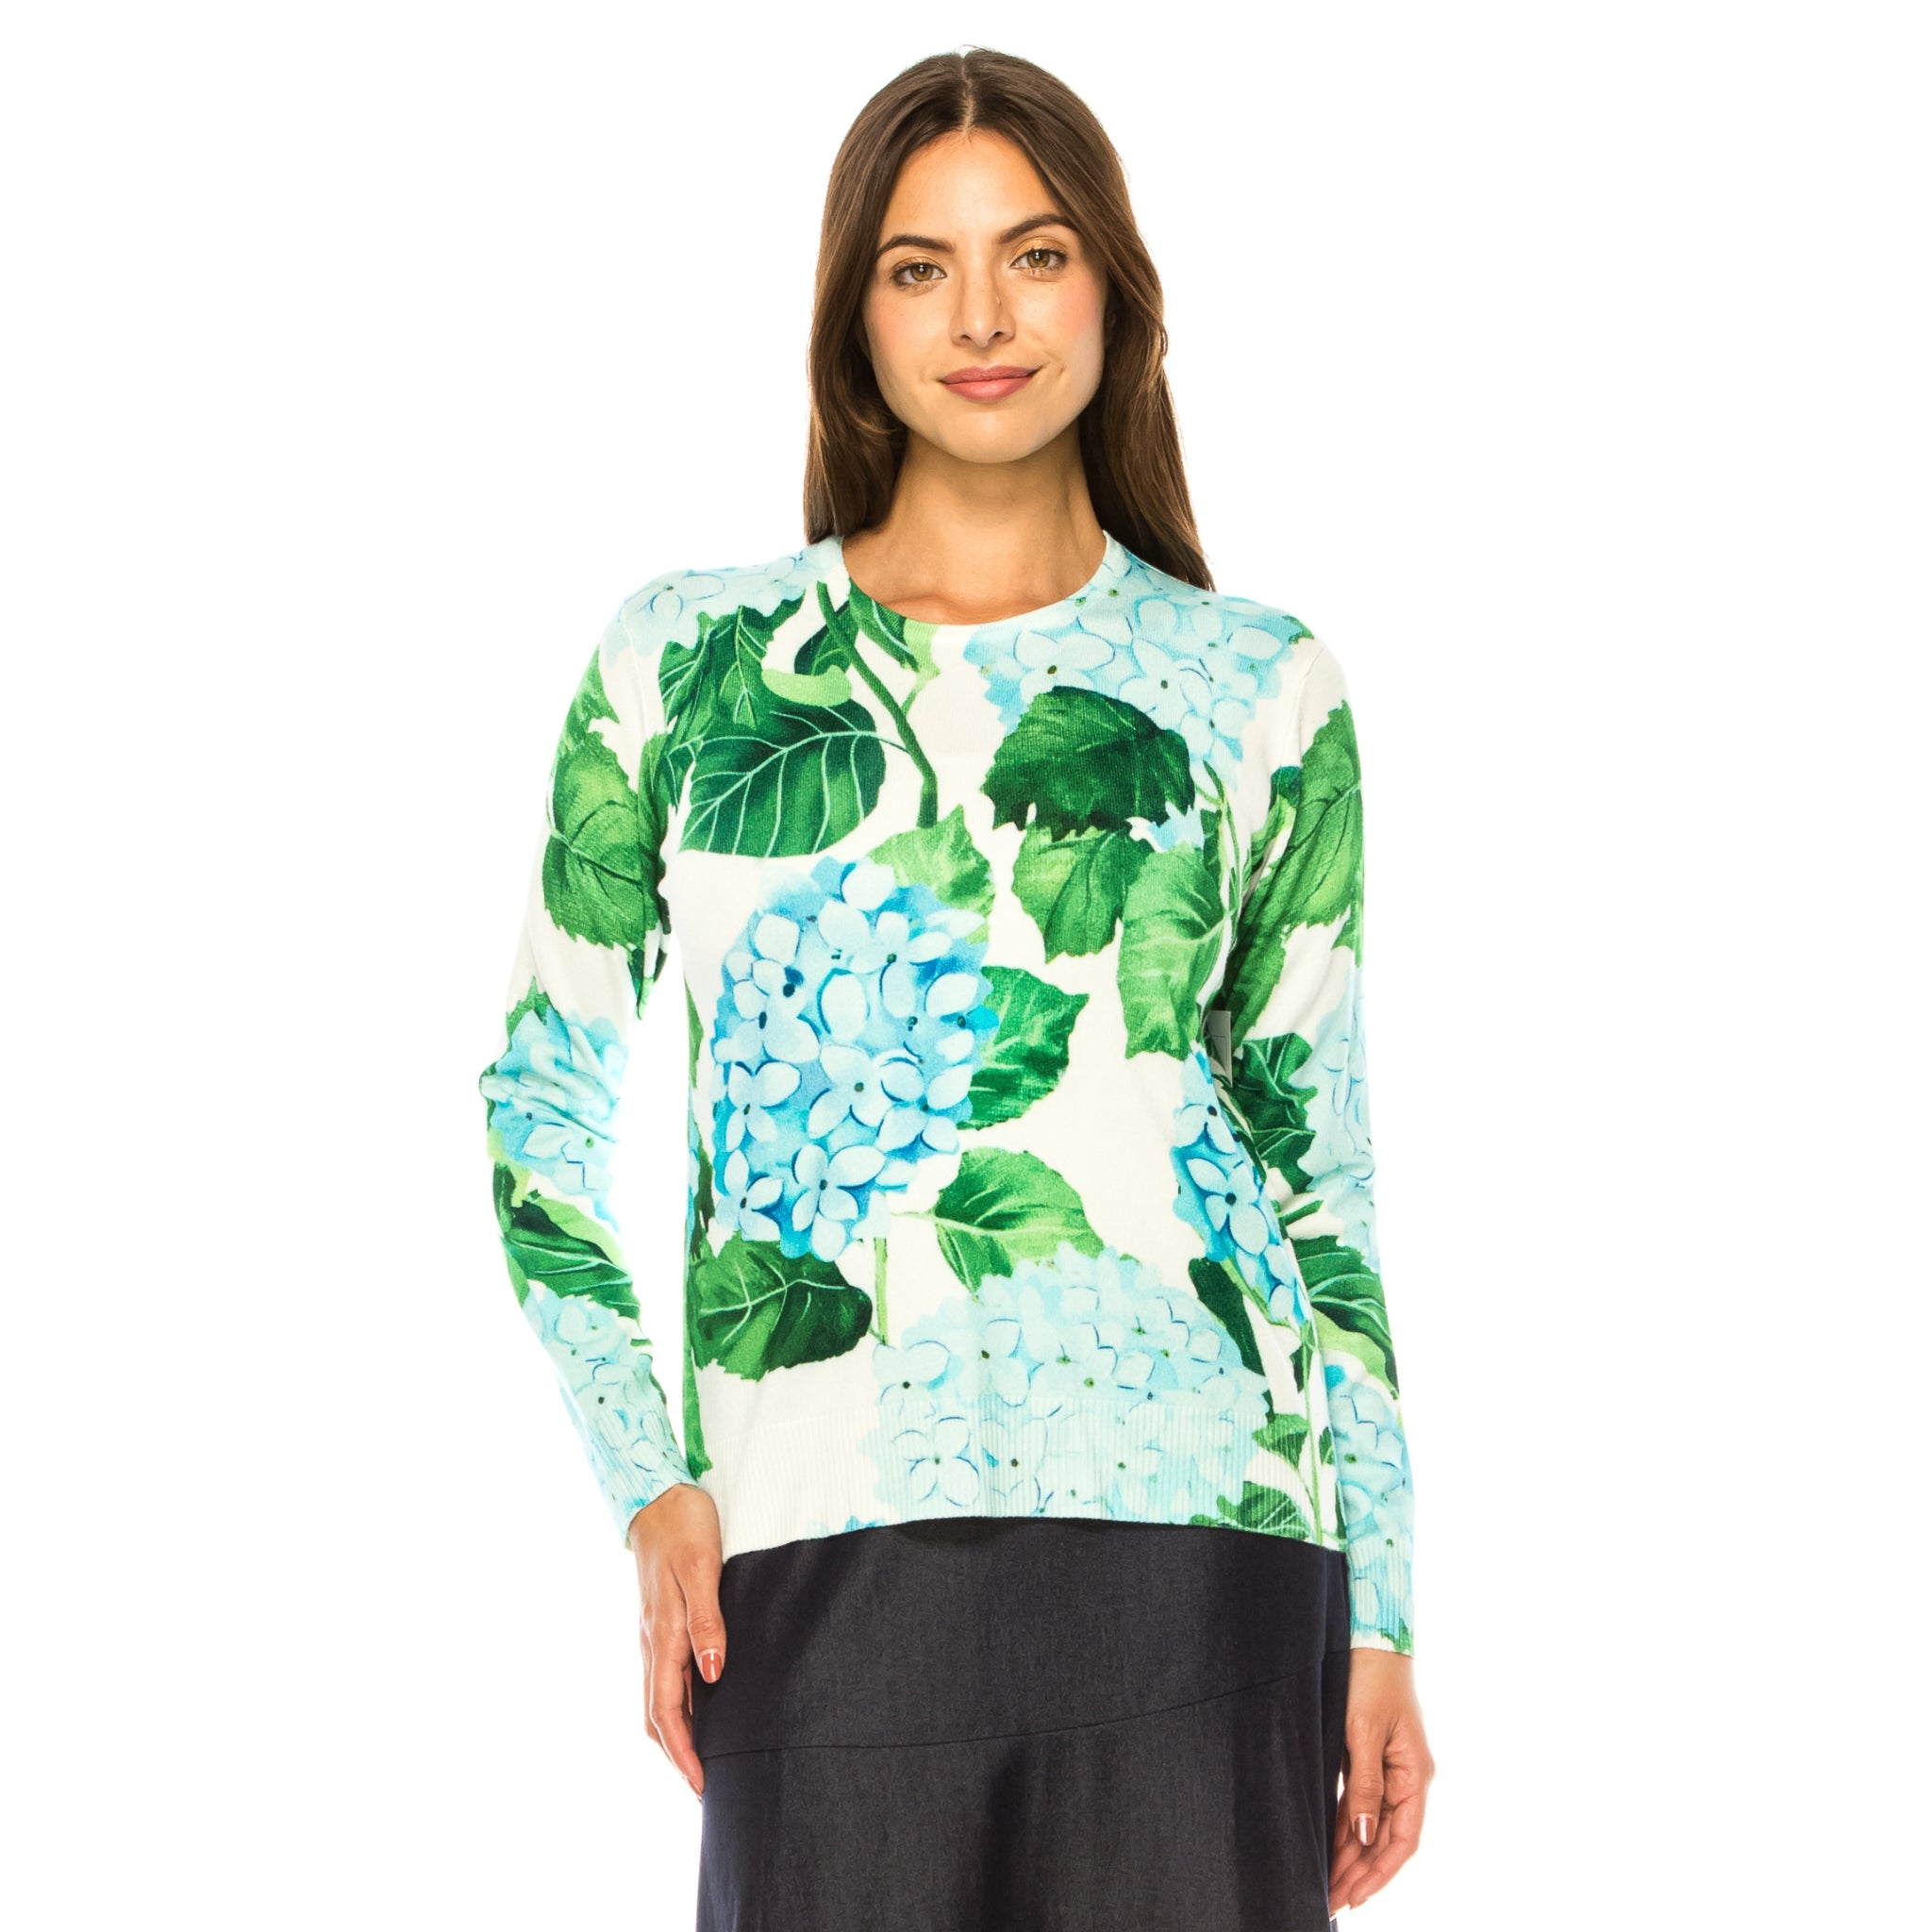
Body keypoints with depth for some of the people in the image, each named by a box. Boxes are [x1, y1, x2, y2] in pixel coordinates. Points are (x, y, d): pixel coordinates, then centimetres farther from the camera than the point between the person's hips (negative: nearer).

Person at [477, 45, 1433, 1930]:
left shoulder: (1260, 691, 8)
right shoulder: (683, 664, 7)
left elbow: (1320, 1171, 10)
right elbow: (540, 1111, 12)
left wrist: (1379, 1617, 7)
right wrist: (650, 1487, 1)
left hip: (1194, 1541, 0)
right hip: (821, 1557, 0)